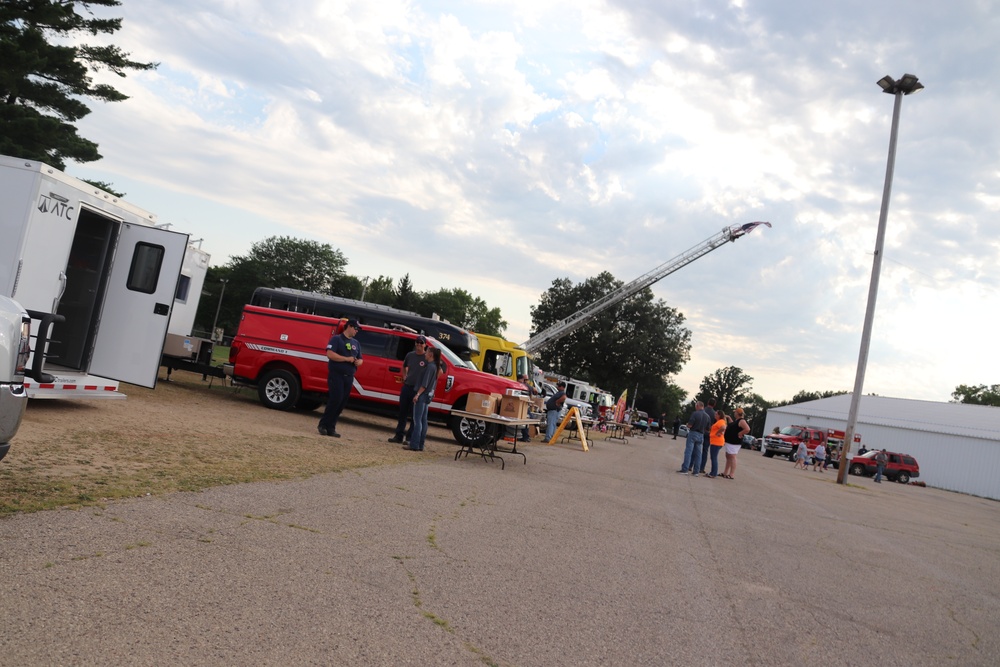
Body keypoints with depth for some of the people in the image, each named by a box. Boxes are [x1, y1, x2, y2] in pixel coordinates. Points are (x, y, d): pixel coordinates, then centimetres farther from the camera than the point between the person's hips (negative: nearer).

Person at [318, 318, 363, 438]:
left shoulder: (356, 343, 18)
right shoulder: (336, 339, -3)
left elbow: (360, 359, 22)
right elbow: (330, 354, -15)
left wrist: (358, 362, -3)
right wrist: (347, 359, -18)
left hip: (349, 377, 6)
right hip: (336, 375, -6)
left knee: (342, 403, 3)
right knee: (336, 399, -14)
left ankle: (331, 427, 10)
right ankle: (323, 424, 0)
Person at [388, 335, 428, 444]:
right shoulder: (410, 355, 8)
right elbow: (404, 367, 27)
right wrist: (404, 377, 12)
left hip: (418, 389, -5)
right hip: (406, 386, 5)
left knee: (414, 415, 1)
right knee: (402, 412, 10)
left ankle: (410, 438, 7)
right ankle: (398, 435, 19)